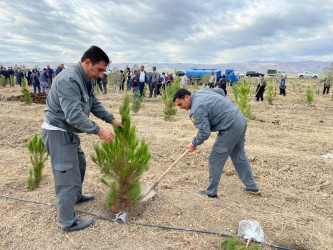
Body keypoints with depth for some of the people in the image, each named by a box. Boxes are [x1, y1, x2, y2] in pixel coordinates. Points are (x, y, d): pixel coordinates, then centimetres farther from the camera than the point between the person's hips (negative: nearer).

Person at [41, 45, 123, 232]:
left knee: (79, 163, 25)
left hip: (68, 132, 11)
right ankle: (69, 222, 9)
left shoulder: (86, 80, 6)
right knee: (68, 176, -5)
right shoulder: (68, 80, -26)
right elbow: (73, 115, -32)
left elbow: (95, 104, 12)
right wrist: (98, 131, -29)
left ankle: (76, 196, 49)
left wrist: (112, 119, 3)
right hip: (58, 133, -10)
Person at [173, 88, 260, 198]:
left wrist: (194, 144, -3)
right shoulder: (201, 91, 11)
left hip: (231, 127, -10)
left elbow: (205, 132, -20)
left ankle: (211, 192, 12)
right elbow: (220, 91, 26)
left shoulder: (197, 109, -18)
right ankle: (252, 186, 33)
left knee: (215, 160, 0)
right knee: (239, 156, 22)